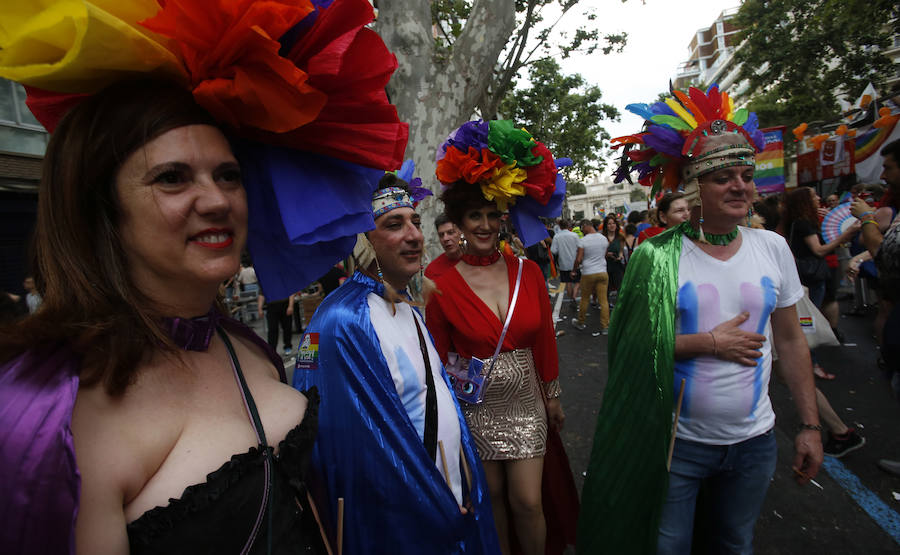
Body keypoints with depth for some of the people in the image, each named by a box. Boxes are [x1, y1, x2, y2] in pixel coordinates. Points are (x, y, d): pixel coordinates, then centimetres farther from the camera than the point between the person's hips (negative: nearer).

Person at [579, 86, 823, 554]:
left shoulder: (773, 248, -1)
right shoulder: (656, 257, -15)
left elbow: (790, 340, 5)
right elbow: (631, 344, -15)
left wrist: (810, 425, 6)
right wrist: (711, 343, -20)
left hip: (754, 440, 4)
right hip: (677, 441, -4)